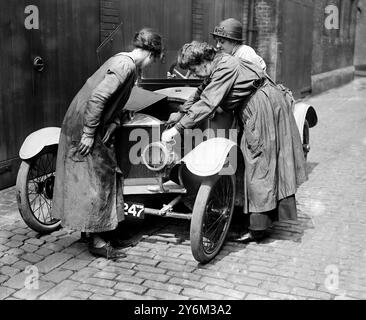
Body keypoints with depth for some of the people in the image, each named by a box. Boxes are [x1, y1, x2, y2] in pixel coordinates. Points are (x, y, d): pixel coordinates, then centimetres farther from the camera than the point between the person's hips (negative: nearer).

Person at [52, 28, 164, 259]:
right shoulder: (126, 65, -20)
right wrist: (88, 134, -24)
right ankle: (97, 241, 8)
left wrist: (114, 122, -3)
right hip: (83, 126, -9)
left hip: (88, 124, 9)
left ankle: (89, 229, 30)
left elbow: (115, 101, 14)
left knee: (105, 177, 16)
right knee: (97, 181, -2)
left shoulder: (124, 61, 11)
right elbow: (97, 97, -28)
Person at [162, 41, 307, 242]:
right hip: (253, 111, 10)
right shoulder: (217, 67, 9)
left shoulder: (225, 68, -21)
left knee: (260, 166, -7)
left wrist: (177, 128, -26)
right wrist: (182, 113, 8)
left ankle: (258, 227, 0)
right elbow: (200, 95, 20)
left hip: (264, 109, -10)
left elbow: (207, 104, -27)